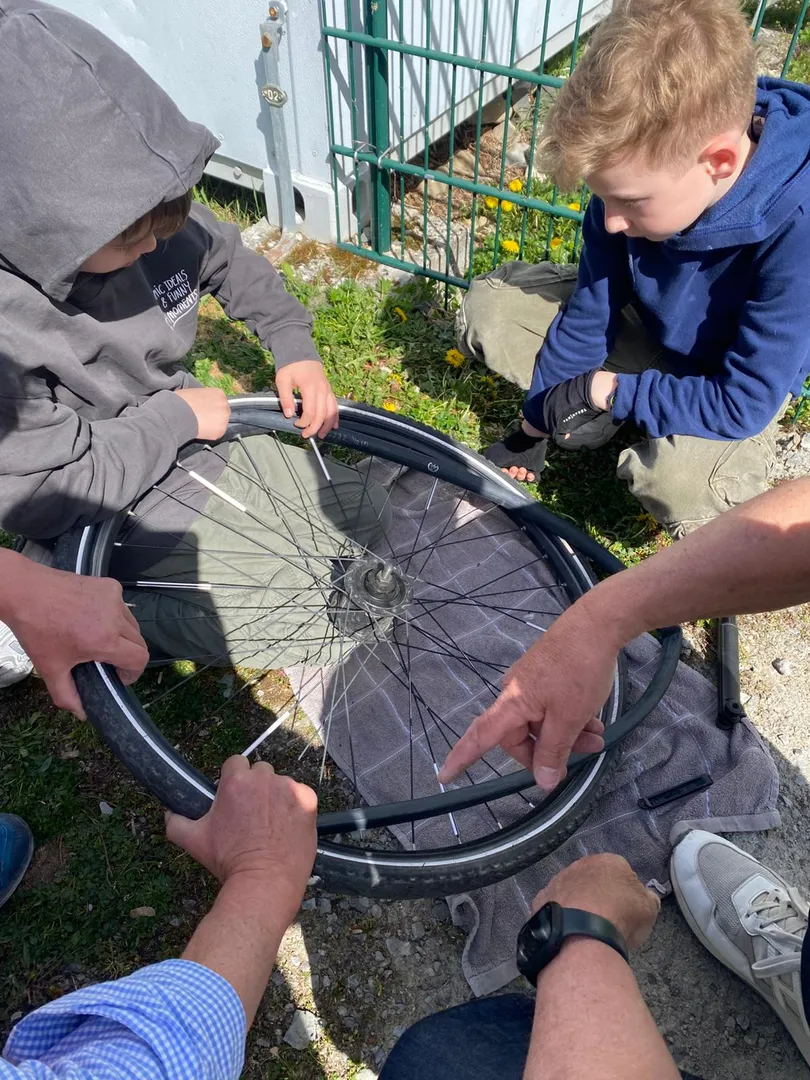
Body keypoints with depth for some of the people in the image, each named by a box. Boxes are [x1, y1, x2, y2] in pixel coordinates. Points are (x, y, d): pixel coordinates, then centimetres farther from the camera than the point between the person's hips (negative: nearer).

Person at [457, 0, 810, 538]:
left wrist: (610, 390, -26)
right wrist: (533, 432, -5)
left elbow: (743, 403, -31)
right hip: (644, 325, 4)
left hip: (732, 381, -4)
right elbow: (588, 312, -11)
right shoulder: (637, 174, -21)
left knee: (682, 483, -36)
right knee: (488, 309, -10)